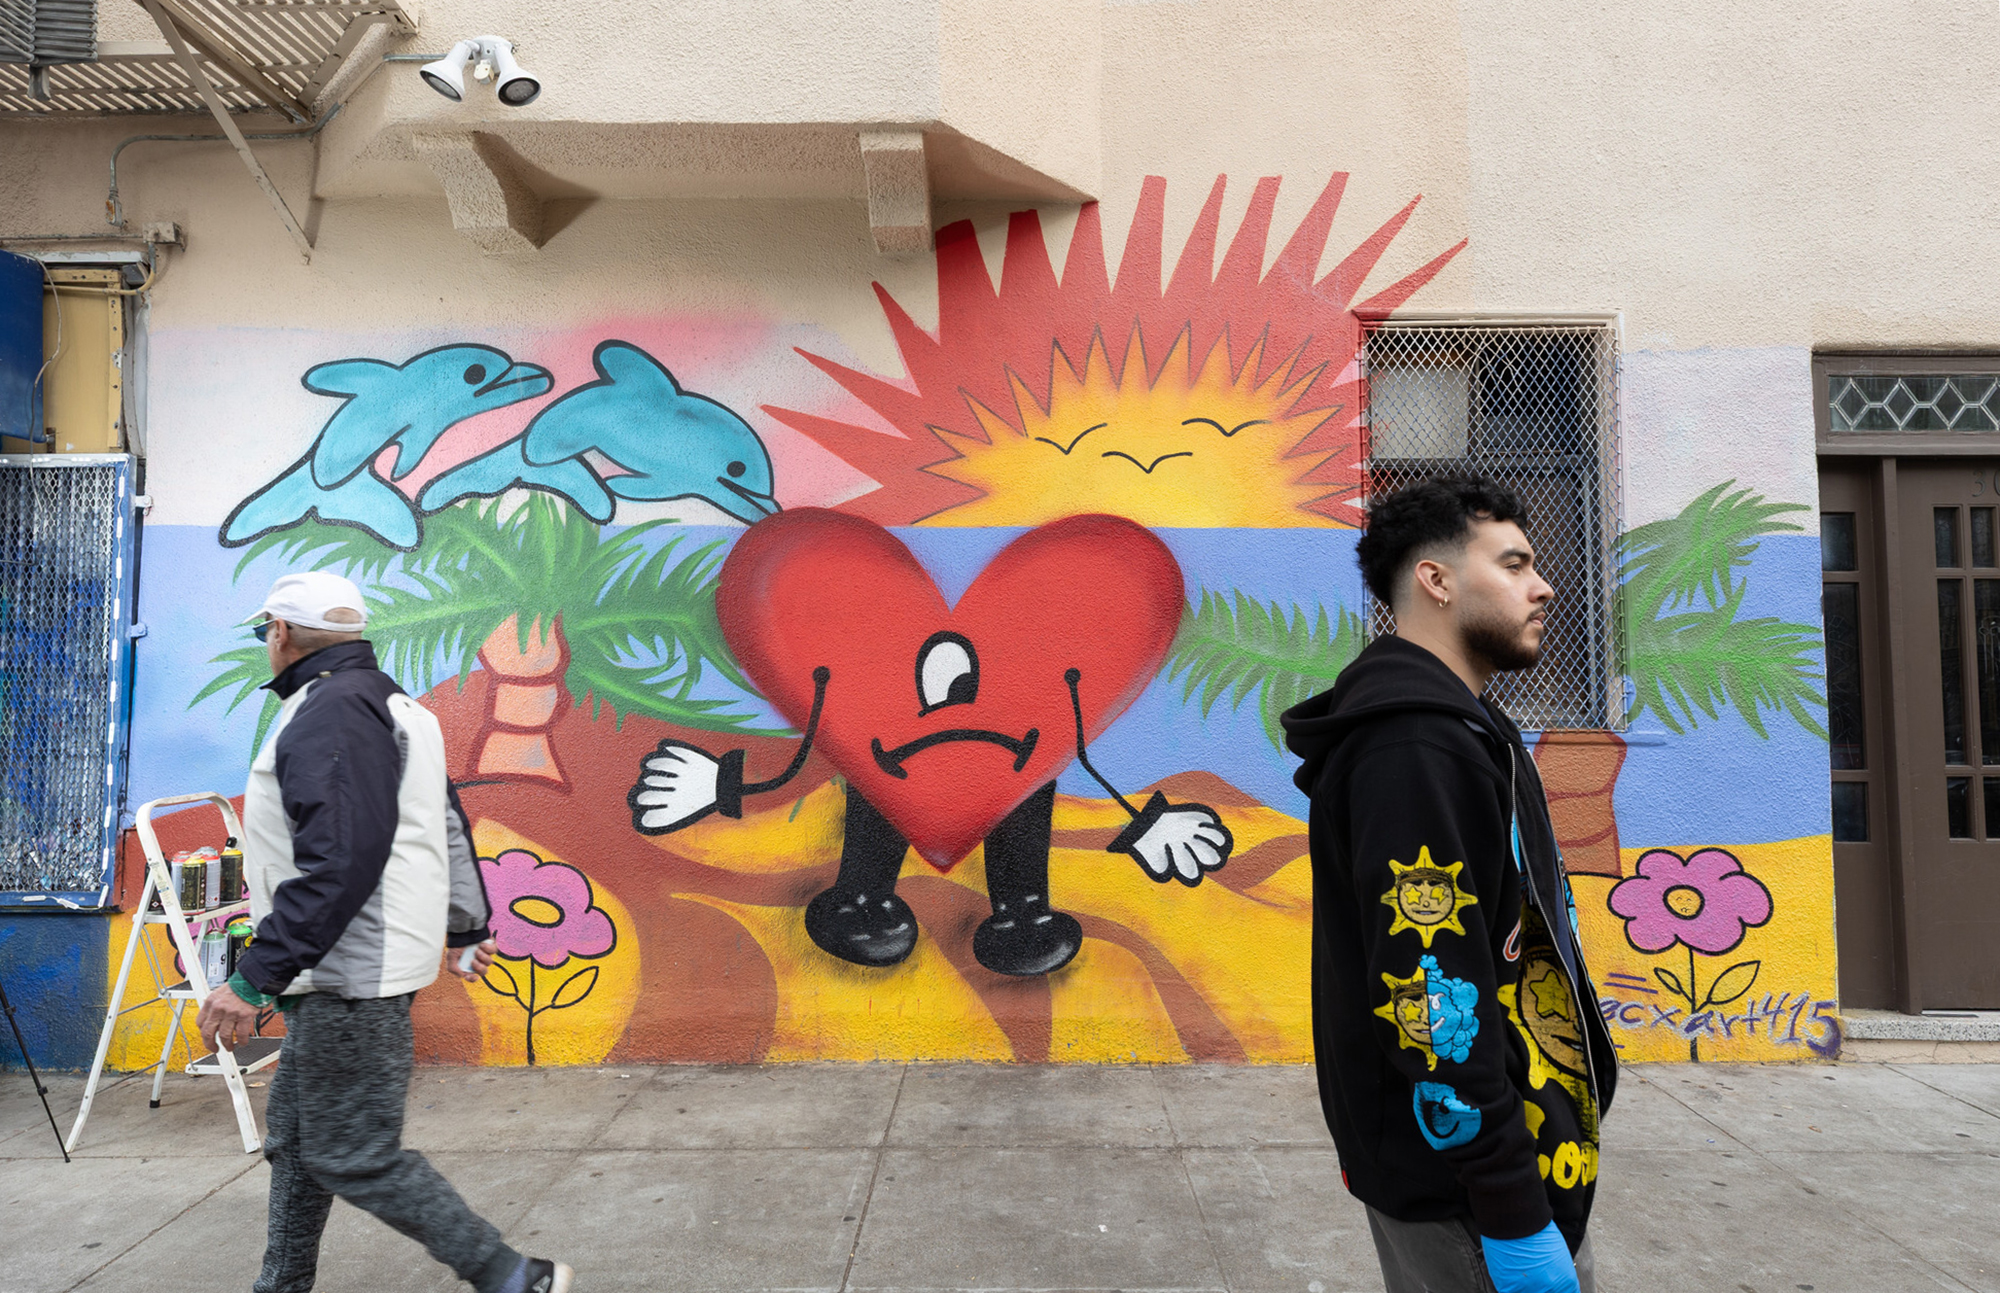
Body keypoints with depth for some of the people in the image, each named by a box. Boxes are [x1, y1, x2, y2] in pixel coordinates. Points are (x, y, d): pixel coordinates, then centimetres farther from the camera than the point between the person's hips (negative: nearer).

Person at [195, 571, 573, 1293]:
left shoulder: (330, 711, -17)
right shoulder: (387, 704, 16)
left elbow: (339, 862, -27)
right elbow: (449, 825, 22)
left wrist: (254, 977, -25)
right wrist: (467, 928, 30)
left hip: (351, 978, -11)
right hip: (345, 974, 11)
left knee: (356, 1157, -5)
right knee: (296, 1138, 20)